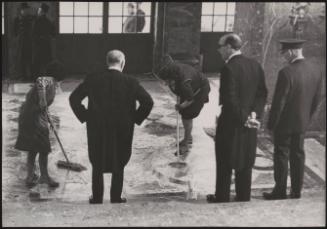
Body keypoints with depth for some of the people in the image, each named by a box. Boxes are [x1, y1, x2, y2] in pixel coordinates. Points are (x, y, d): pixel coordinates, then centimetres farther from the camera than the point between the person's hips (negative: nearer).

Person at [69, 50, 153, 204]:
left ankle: (97, 199, 26)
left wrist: (85, 116, 4)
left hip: (96, 130, 1)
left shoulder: (93, 79, -4)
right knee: (118, 167, 17)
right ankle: (116, 199, 24)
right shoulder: (130, 82, -8)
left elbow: (74, 98, -4)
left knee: (97, 166, 19)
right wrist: (135, 119, 0)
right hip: (121, 132, -1)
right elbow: (148, 102, -12)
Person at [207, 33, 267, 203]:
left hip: (230, 123, -6)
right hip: (249, 124, 7)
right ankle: (244, 198, 25)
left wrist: (244, 118, -13)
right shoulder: (255, 65, 3)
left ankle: (222, 199, 18)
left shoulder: (229, 68, -19)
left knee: (225, 164, 8)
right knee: (245, 162, 16)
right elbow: (262, 93, 2)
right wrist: (254, 113, -6)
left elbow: (231, 99, -22)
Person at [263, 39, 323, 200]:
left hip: (285, 122, -6)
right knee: (298, 155, 14)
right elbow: (317, 99, 6)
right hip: (302, 122, 6)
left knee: (281, 156, 6)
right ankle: (296, 192, 21)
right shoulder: (315, 71, -1)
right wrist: (307, 117, 18)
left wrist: (271, 123, -9)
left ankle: (280, 192, 14)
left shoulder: (286, 73, -23)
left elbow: (279, 102, -20)